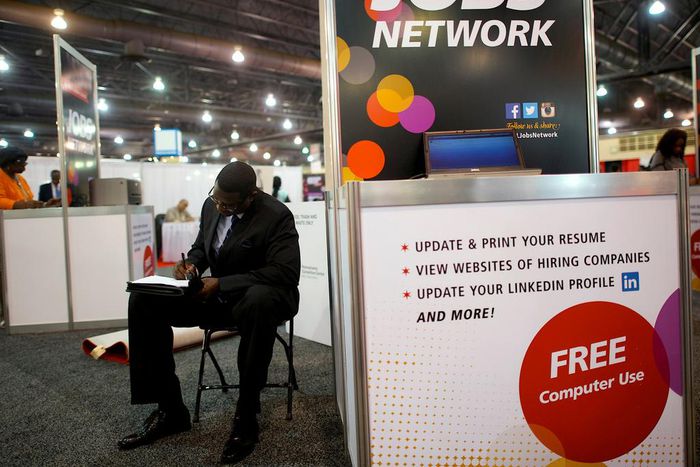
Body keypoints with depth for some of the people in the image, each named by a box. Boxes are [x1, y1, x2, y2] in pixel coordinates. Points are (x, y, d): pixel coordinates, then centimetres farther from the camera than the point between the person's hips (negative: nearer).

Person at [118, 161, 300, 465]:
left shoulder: (277, 216, -18)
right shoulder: (211, 205, 2)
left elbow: (286, 272, -27)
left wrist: (222, 283, -28)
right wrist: (191, 263, -7)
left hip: (261, 295, -6)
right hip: (218, 293, 7)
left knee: (258, 304, -43)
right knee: (144, 300, -9)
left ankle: (246, 417, -25)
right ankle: (169, 409, -4)